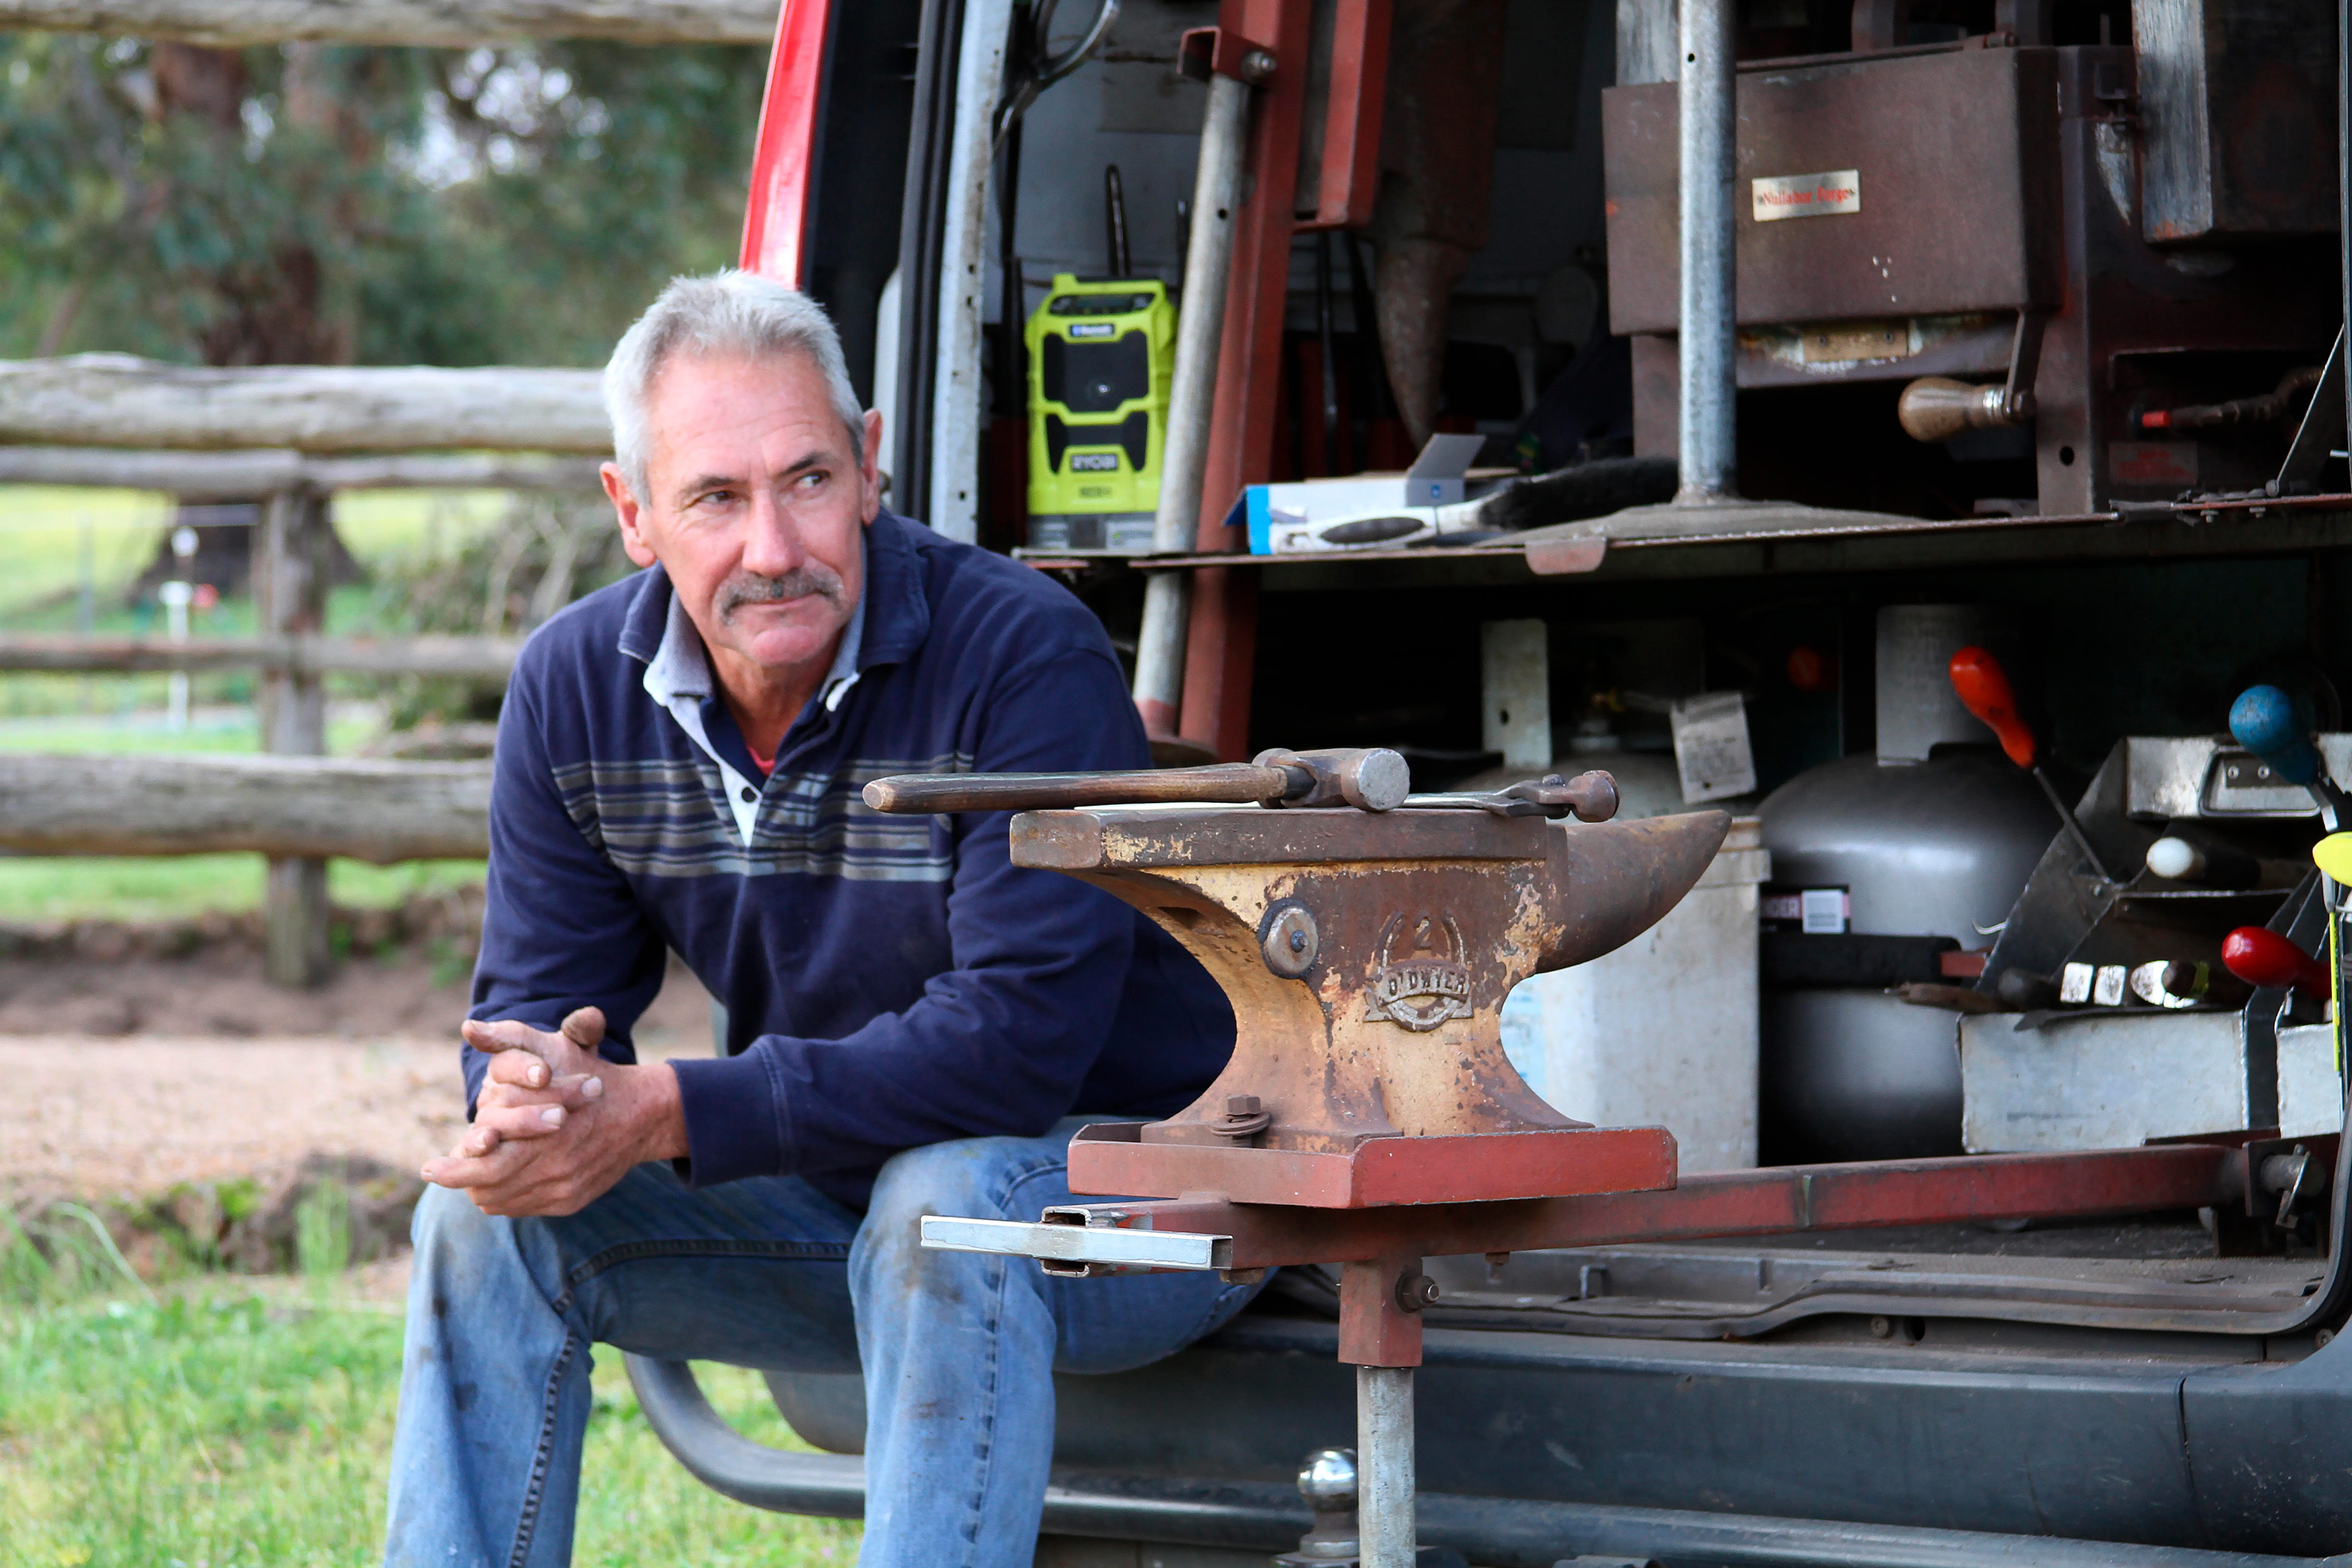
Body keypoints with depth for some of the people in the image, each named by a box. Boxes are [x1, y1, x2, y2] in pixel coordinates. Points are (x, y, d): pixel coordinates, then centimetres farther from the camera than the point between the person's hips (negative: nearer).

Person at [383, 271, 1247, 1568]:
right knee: (493, 1208, -11)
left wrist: (665, 1114, -34)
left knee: (944, 1202, -36)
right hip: (833, 1192, 6)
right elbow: (535, 992, -1)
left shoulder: (1027, 658, -24)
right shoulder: (574, 686, -5)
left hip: (1127, 1181, -6)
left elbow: (1020, 1037, -31)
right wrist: (537, 1094, -28)